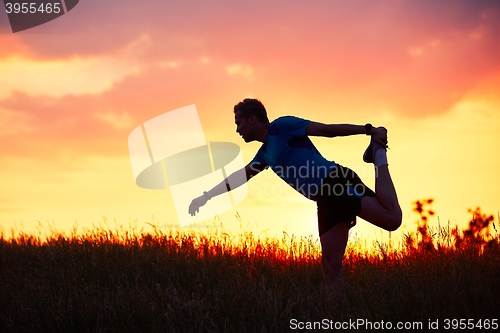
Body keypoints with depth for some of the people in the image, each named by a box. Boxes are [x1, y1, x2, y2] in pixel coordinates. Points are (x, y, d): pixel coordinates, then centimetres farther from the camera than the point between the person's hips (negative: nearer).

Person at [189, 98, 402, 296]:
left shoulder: (282, 126, -1)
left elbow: (327, 129, -6)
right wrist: (205, 197, 40)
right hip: (326, 200, 8)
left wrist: (368, 130, -12)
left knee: (392, 218, -23)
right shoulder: (265, 152, 23)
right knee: (331, 266, 0)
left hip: (338, 183, -8)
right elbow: (239, 177, 36)